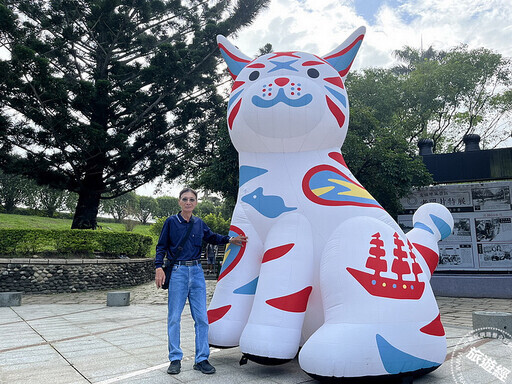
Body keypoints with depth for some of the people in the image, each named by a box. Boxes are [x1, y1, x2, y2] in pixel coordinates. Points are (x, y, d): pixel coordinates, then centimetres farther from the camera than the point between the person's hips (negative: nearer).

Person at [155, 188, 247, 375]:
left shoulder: (199, 224, 9)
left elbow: (212, 237, 26)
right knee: (174, 317, 2)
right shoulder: (171, 222, 0)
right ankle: (175, 359, 17)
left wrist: (230, 240, 14)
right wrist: (159, 267, -10)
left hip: (196, 272, 3)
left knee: (201, 317, 4)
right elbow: (161, 246, 2)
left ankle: (201, 359, 15)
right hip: (177, 272, -3)